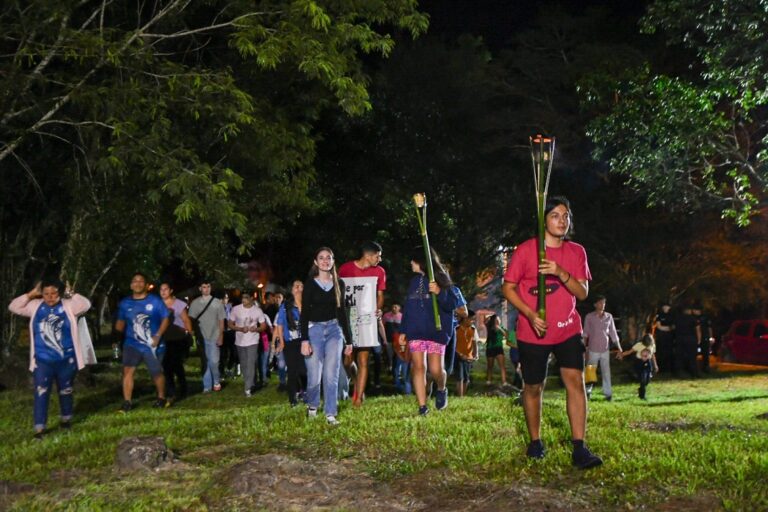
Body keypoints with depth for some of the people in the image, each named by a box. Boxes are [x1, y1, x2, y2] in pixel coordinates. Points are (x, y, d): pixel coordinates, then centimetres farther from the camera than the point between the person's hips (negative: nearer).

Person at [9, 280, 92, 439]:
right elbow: (13, 307, 1)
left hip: (66, 359, 0)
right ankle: (39, 428, -3)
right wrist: (31, 294, -4)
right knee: (41, 393, -5)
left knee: (66, 391, 15)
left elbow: (86, 305, -17)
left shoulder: (68, 305, -3)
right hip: (42, 360, 0)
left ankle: (66, 419, 34)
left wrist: (71, 294, -14)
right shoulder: (35, 306, 3)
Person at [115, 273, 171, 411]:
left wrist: (158, 336, -14)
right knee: (127, 370, -13)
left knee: (157, 373, 8)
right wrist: (118, 329, -11)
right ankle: (127, 402, -6)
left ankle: (161, 398, 30)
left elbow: (166, 318, -4)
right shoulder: (125, 303, 3)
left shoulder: (155, 301, -5)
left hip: (152, 345, -2)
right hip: (132, 343, 2)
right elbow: (120, 322, 11)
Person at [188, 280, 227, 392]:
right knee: (205, 362, 5)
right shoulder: (195, 303, 3)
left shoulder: (217, 302, 1)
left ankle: (216, 381, 18)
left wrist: (221, 337, -2)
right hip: (201, 337, 1)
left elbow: (221, 321, 3)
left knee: (214, 361, -5)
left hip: (214, 337, -1)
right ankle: (207, 386, 13)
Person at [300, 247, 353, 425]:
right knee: (314, 376, -1)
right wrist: (304, 340, -14)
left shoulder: (339, 283, 8)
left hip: (334, 330, 2)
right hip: (314, 330, -2)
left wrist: (348, 340, 12)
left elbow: (342, 312, 13)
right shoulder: (310, 283, 0)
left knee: (331, 375, -5)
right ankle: (312, 405, 27)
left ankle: (330, 414, 4)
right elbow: (305, 312, -5)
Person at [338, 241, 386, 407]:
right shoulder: (345, 269, -2)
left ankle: (358, 398, 6)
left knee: (363, 361, 1)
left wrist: (378, 309, -5)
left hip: (367, 318, 2)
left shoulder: (379, 272, 5)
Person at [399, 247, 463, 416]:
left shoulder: (440, 280, -2)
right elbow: (407, 307, 20)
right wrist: (403, 330, 16)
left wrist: (440, 292, -25)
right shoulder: (414, 281, 15)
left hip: (436, 331, -5)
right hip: (415, 331, 5)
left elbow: (453, 304, -8)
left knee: (435, 369, -7)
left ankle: (441, 390, 26)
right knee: (418, 367, -3)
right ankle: (422, 406, 1)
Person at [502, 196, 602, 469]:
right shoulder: (526, 250, -6)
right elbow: (508, 288, -4)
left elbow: (583, 293, -2)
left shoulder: (577, 252, 4)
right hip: (532, 332, -2)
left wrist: (562, 273, -20)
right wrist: (530, 314, -18)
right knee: (533, 387, 7)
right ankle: (535, 441, 27)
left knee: (575, 380, -11)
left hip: (568, 330, 2)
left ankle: (579, 449, -10)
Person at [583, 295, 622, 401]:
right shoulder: (589, 317, -3)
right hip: (593, 350, -2)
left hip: (605, 349, 2)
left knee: (606, 372, 2)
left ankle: (608, 393, 7)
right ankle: (588, 392, 15)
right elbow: (585, 333, -1)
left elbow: (613, 332, 8)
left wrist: (619, 348, 6)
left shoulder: (609, 316, 4)